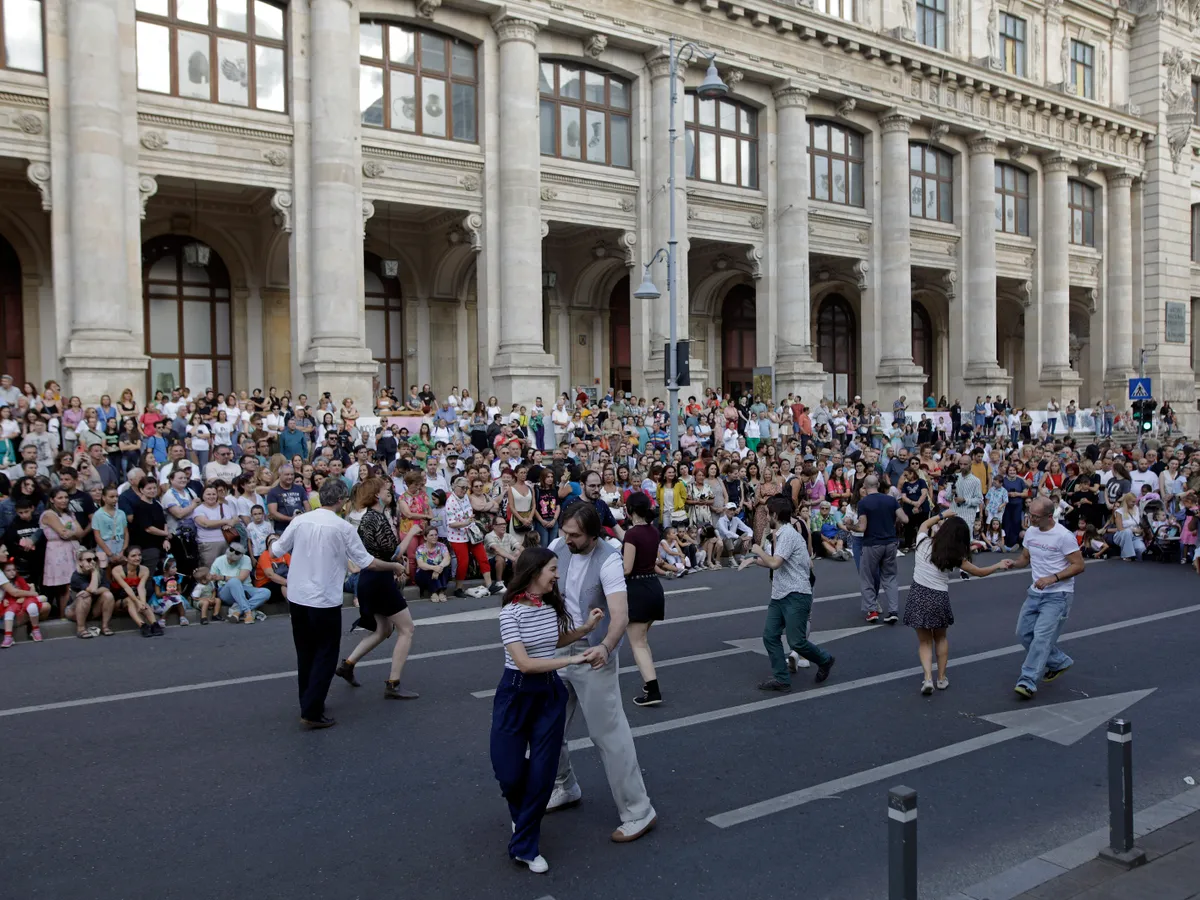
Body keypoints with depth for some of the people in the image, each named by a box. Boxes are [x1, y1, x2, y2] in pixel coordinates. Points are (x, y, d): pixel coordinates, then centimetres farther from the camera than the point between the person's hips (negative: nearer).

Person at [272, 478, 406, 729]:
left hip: (297, 597, 5)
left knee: (305, 654, 18)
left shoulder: (300, 521, -1)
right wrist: (394, 566, 9)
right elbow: (368, 563, -7)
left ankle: (309, 703, 29)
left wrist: (272, 544, 32)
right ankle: (312, 713, 0)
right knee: (325, 656, 5)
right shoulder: (343, 527, -12)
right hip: (325, 601, -5)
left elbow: (276, 552, 9)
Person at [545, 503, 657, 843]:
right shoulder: (557, 547, -3)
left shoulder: (608, 560, -21)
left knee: (608, 732, -5)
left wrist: (605, 647, -50)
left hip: (593, 655, -6)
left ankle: (638, 812, 6)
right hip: (558, 649, 6)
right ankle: (565, 788, 38)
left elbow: (621, 615, -31)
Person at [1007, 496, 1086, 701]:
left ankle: (1028, 682, -16)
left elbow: (1079, 565, -14)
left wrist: (1053, 578, -24)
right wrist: (1012, 564, -6)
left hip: (1058, 595, -8)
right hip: (1036, 592, 8)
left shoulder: (1064, 536, -16)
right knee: (1024, 632, 10)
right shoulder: (1030, 532, 5)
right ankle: (1059, 662, 30)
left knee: (1042, 636, -15)